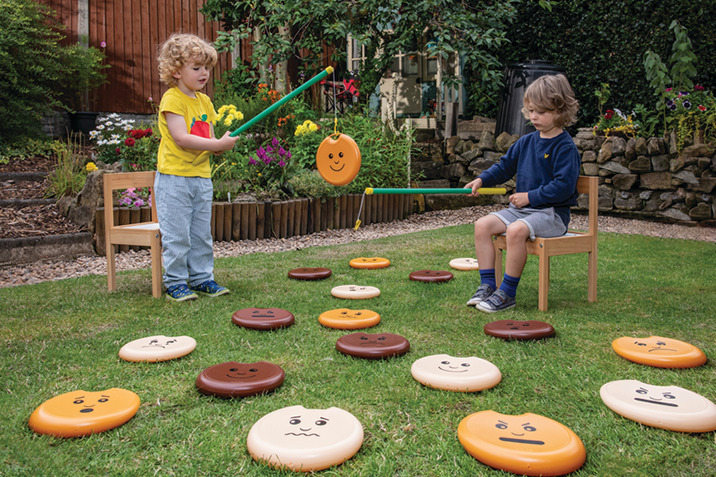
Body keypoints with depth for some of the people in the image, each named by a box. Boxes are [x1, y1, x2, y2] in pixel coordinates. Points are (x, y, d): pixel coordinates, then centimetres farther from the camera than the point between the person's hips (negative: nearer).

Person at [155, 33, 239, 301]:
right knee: (177, 235, -1)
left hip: (201, 176, 7)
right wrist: (217, 144, -23)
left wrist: (223, 145, -6)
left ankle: (202, 277, 24)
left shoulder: (204, 101, 14)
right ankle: (175, 282, 11)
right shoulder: (172, 100, -10)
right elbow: (181, 138, -21)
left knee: (202, 234, 13)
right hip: (174, 178, -7)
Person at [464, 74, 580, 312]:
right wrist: (482, 179, 7)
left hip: (552, 213, -8)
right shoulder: (526, 141, 12)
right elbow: (505, 165, 22)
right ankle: (487, 285, -8)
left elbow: (564, 186, -18)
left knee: (516, 230, -35)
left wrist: (530, 197, -18)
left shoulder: (566, 147, -10)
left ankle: (507, 293, -23)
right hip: (520, 209, 8)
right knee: (482, 225, -11)